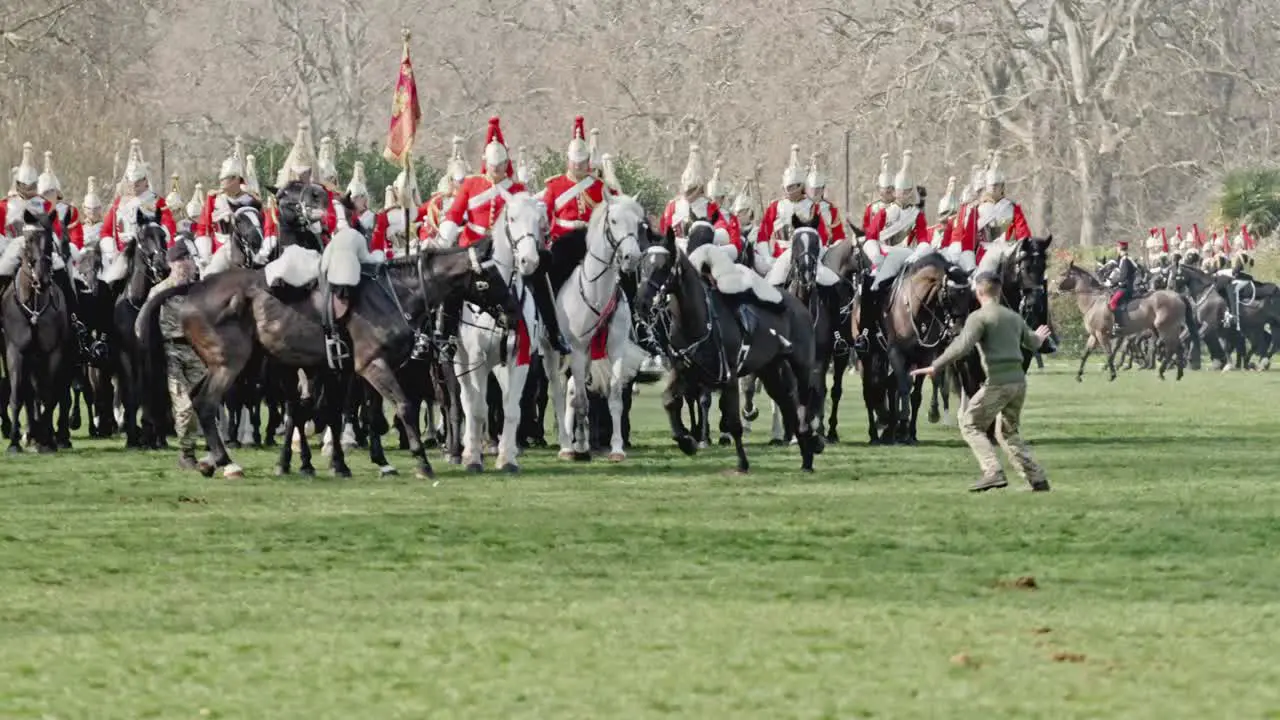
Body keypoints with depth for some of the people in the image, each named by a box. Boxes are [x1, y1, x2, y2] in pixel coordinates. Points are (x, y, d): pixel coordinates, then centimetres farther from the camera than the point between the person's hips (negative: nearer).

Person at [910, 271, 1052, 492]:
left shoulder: (979, 317, -6)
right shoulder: (1014, 317, 17)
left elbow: (962, 347, -20)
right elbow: (1032, 343, 34)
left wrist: (935, 367, -21)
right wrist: (1039, 337, 58)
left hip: (998, 382, -7)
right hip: (1019, 381, 7)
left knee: (971, 425, 2)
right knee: (1009, 432, 22)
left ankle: (994, 472, -15)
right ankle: (1037, 478, 14)